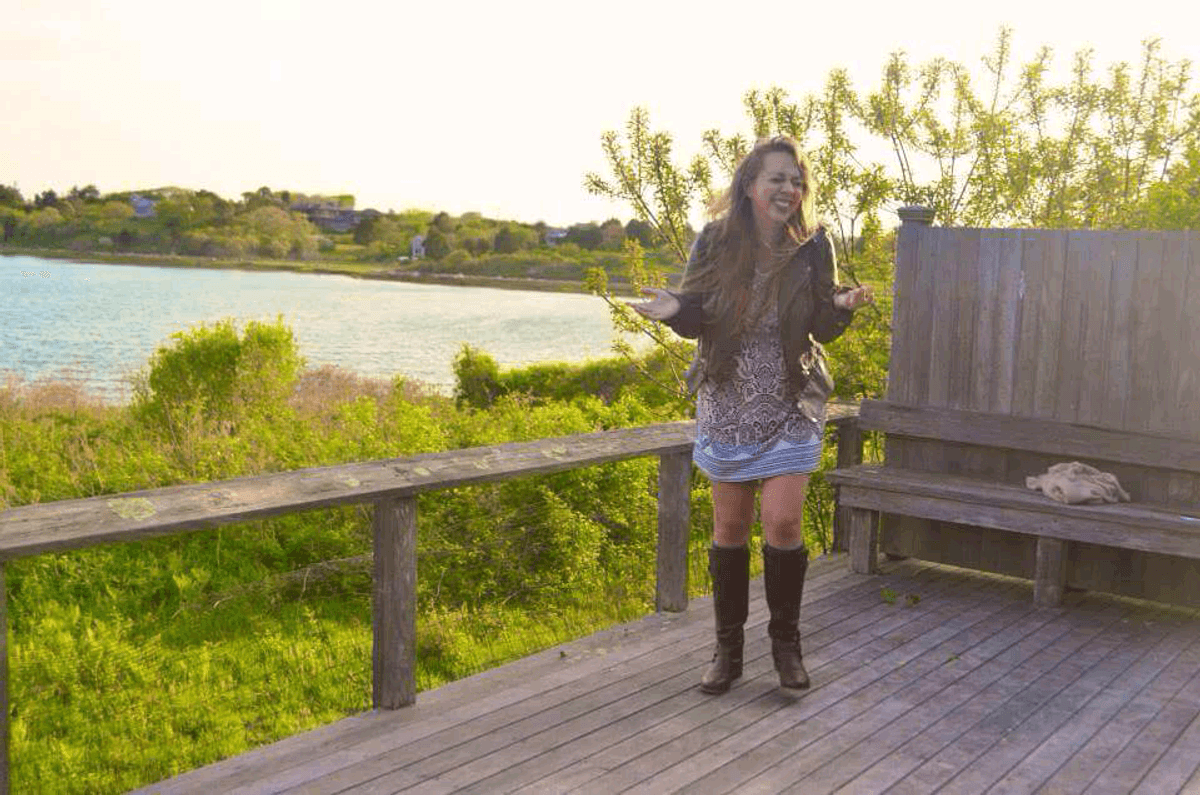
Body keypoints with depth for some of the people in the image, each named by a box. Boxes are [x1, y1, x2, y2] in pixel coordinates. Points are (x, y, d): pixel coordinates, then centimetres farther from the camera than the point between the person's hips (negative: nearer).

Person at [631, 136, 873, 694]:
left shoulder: (813, 247, -5)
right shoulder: (716, 241, -6)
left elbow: (822, 330, 0)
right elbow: (697, 321, 0)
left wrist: (841, 306, -21)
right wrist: (675, 309, -21)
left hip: (790, 407, 0)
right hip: (728, 404, 1)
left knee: (783, 524, -7)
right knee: (729, 528, 7)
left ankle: (786, 642, 15)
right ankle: (728, 648, 22)